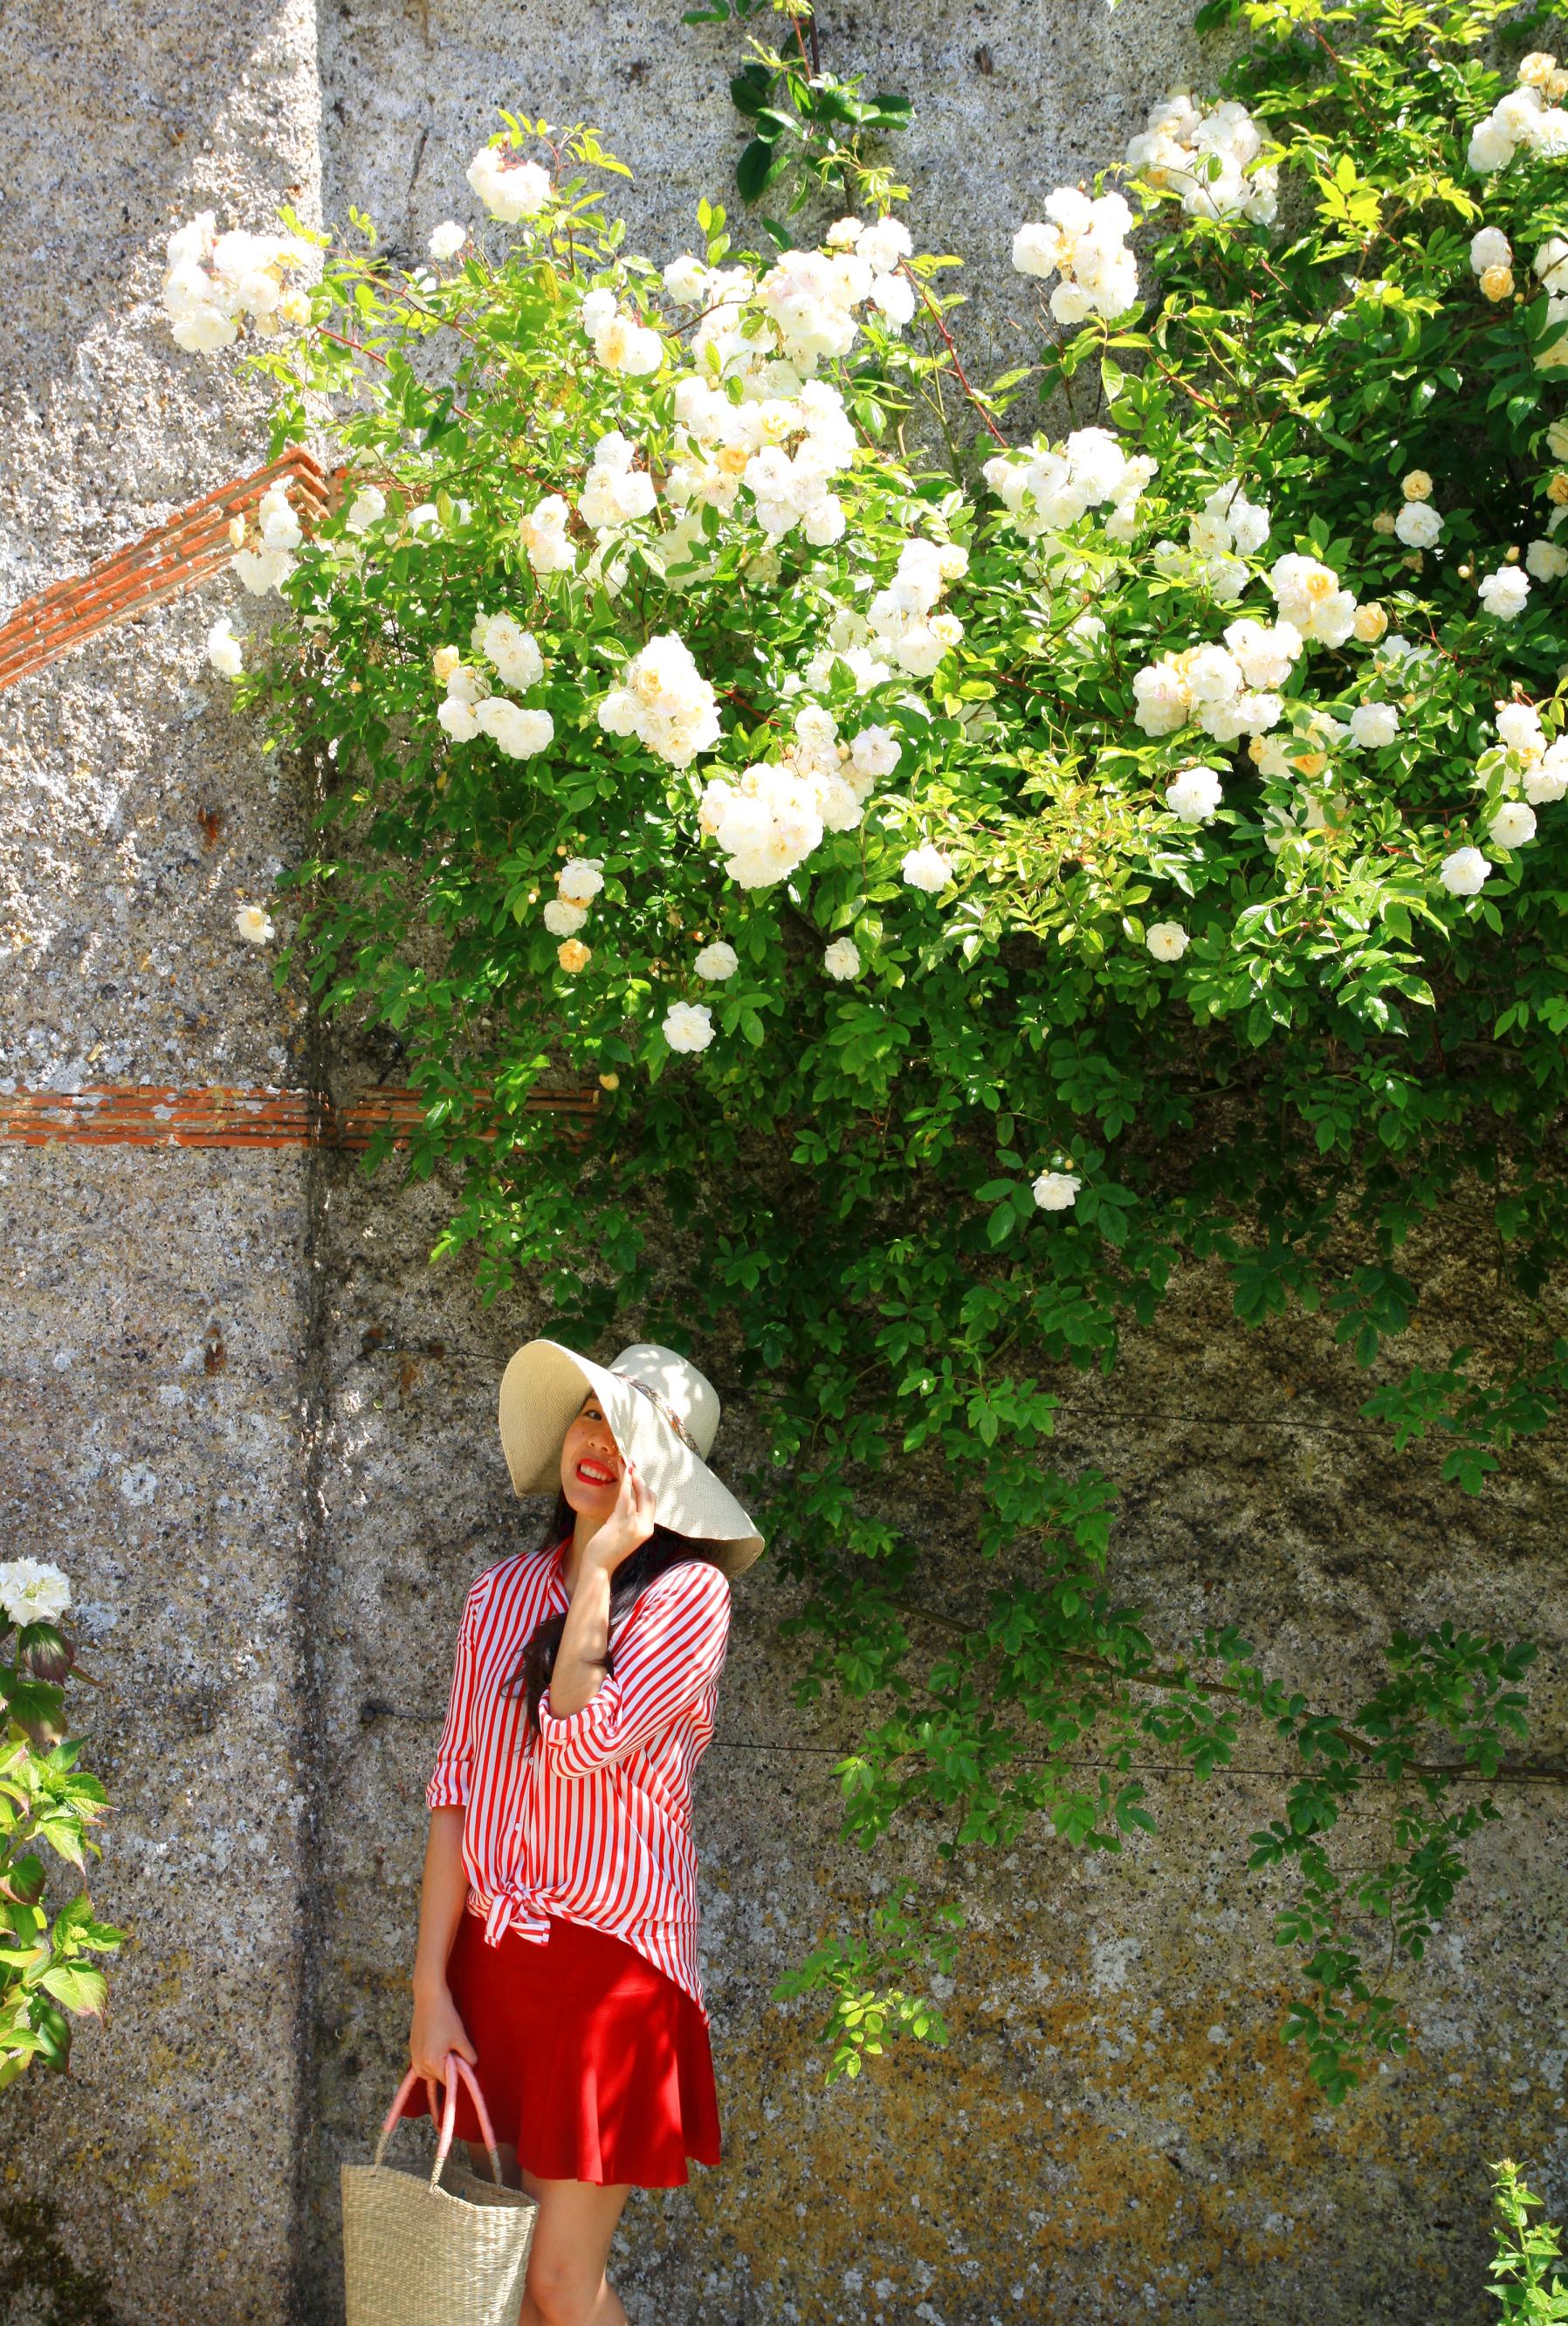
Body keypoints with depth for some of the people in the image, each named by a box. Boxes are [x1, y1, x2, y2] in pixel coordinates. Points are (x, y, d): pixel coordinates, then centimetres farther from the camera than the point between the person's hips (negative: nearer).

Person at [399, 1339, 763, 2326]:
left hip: (608, 1961, -5)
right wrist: (431, 1986, -1)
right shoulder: (503, 1591, 8)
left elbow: (584, 1741, -21)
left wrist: (601, 1565, -12)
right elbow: (457, 1789, 5)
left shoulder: (689, 1592, -6)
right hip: (487, 1957, 5)